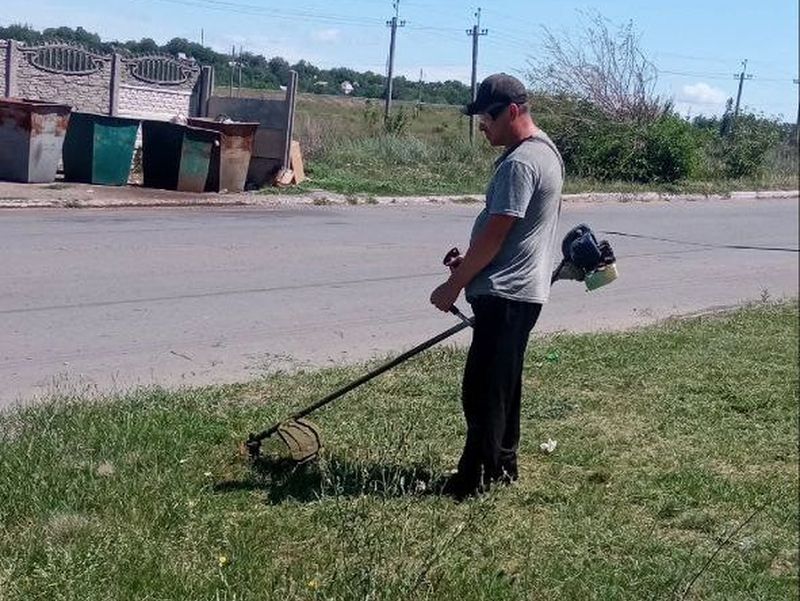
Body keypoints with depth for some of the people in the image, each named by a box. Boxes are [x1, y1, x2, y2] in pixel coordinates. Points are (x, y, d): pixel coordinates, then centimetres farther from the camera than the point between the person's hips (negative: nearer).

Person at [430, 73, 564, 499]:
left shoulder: (519, 163, -19)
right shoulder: (545, 151, 15)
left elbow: (495, 235, -20)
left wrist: (454, 285, -12)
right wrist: (471, 261, 14)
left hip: (505, 294, -11)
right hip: (522, 289, 11)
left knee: (482, 390, -6)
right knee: (503, 384, 18)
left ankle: (474, 479, 1)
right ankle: (502, 465, 28)